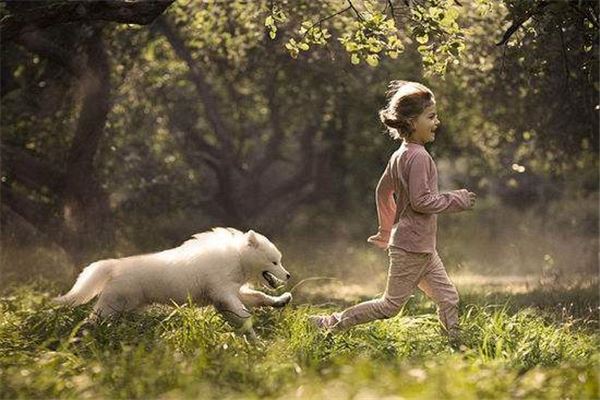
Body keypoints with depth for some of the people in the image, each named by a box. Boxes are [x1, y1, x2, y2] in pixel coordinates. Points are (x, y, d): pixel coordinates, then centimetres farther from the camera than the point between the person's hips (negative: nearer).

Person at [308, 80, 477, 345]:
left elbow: (383, 190, 19)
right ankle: (333, 323, 6)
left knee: (448, 298, 10)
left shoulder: (400, 155, 10)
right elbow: (421, 201, -23)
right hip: (412, 246, -10)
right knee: (391, 305, 0)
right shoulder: (419, 157, -19)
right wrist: (457, 200, -12)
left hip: (423, 248, 10)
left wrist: (386, 230, 28)